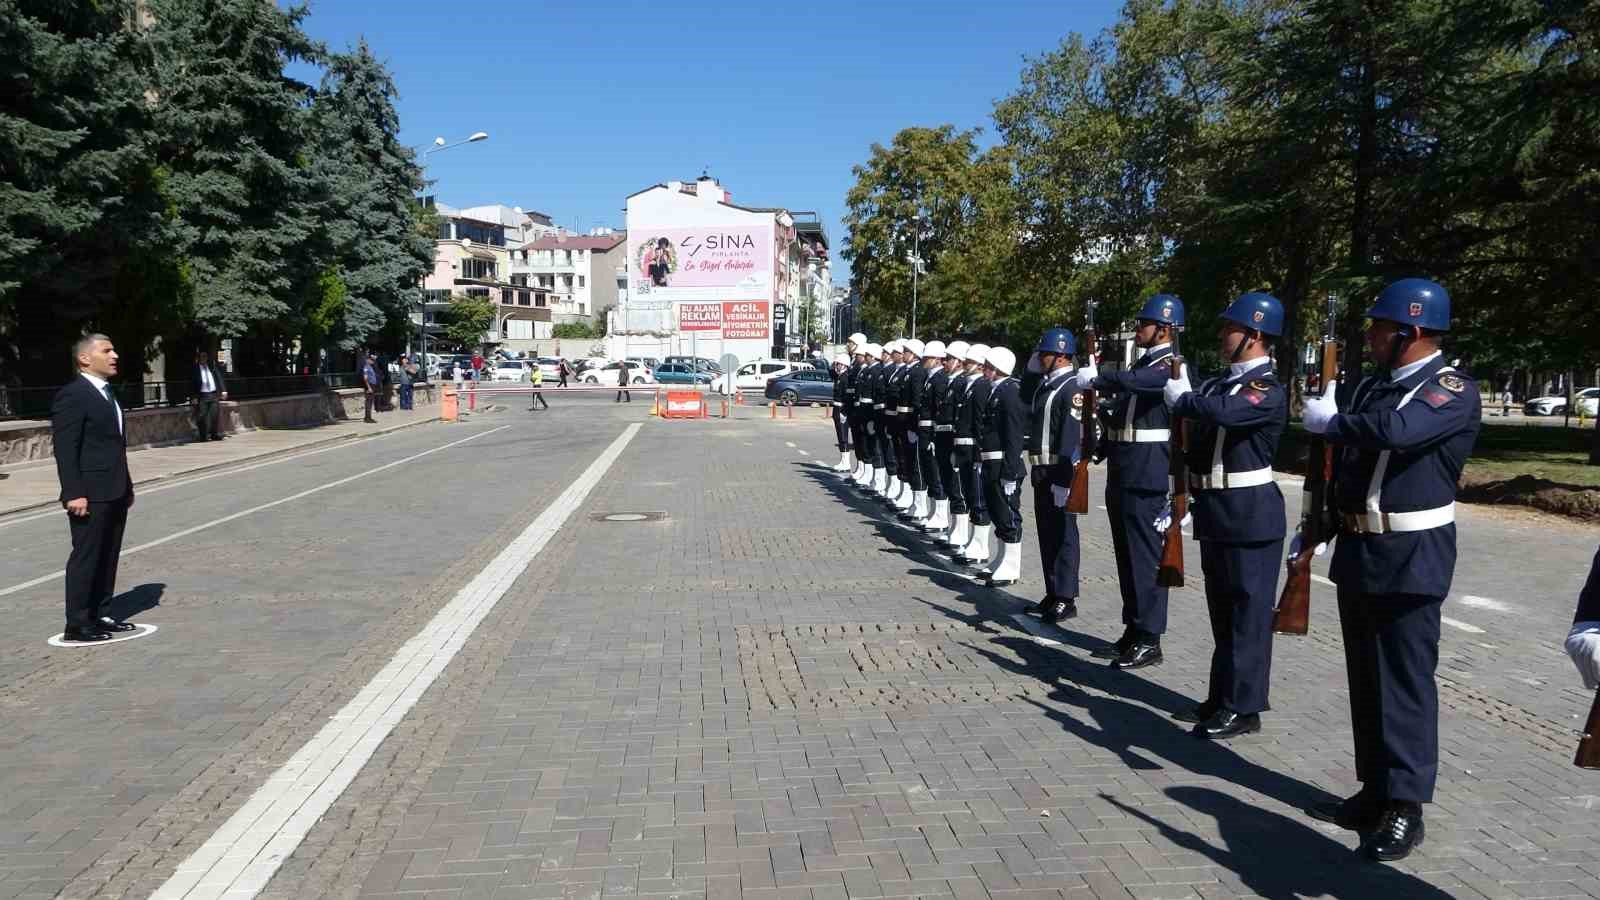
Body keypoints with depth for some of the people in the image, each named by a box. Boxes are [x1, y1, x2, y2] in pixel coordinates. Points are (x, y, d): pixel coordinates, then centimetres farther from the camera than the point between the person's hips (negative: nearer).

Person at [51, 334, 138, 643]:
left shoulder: (107, 393, 16)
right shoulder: (71, 395, -11)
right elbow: (65, 450, -16)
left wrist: (127, 486, 19)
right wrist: (74, 494, -20)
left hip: (114, 493, 9)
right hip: (91, 495, -9)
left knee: (108, 557, 13)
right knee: (86, 557, -3)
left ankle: (98, 615, 22)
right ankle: (77, 626, 5)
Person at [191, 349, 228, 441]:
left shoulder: (213, 367, 11)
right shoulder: (195, 369, -1)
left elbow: (219, 378, 11)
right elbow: (192, 384, -2)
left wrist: (223, 391, 1)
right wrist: (193, 397, -8)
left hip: (214, 395, 3)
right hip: (202, 396, -3)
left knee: (214, 415, 4)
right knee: (202, 416, -2)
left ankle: (214, 434, 12)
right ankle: (204, 436, 5)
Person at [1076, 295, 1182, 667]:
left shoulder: (1171, 367, -11)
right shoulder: (1141, 364, 18)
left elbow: (1130, 382, -32)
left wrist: (1093, 378, -22)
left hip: (1146, 477, -9)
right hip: (1121, 474, 9)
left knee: (1145, 556, -4)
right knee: (1127, 556, 13)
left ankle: (1149, 640, 4)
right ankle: (1133, 632, 22)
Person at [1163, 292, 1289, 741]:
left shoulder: (1269, 390, -13)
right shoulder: (1219, 384, 13)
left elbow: (1222, 412, -34)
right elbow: (1196, 446, 17)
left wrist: (1178, 396, -15)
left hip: (1250, 517, -9)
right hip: (1214, 515, 9)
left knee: (1248, 612, 0)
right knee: (1223, 612, 16)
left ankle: (1243, 708, 8)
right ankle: (1221, 698, 26)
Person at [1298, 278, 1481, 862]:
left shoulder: (1453, 391, -12)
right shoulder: (1372, 385, 12)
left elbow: (1397, 431, -33)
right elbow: (1339, 461, 17)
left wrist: (1330, 422, -16)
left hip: (1410, 558, -8)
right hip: (1357, 550, 8)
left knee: (1405, 681, -1)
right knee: (1366, 679, 14)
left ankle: (1405, 809, 9)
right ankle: (1374, 793, 26)